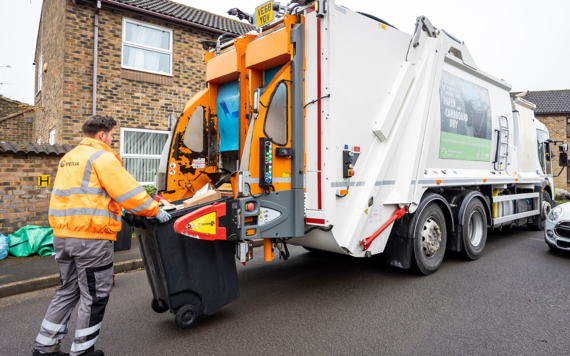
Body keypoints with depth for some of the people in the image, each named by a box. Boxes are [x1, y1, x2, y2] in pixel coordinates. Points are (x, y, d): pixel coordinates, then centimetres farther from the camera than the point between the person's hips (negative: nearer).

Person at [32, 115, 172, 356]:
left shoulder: (68, 159, 19)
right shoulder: (102, 158, -11)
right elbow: (128, 191, -14)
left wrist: (119, 209, 25)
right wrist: (155, 211, -3)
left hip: (63, 235, 9)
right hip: (91, 237, -9)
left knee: (67, 291, 22)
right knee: (94, 297, 6)